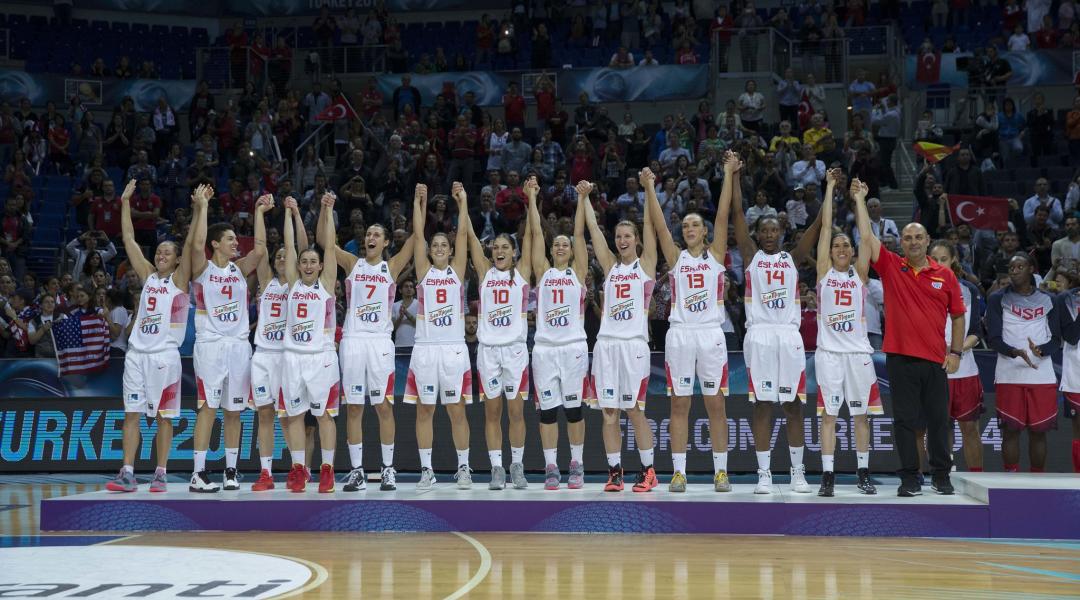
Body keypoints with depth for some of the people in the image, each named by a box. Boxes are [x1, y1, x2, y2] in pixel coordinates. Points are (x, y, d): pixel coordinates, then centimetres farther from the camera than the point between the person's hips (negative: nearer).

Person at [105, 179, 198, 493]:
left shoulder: (180, 278, 3)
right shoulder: (148, 275, 14)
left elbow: (191, 244, -9)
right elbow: (129, 239, 13)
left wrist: (199, 209, -16)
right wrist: (125, 202, 10)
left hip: (165, 355, -4)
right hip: (137, 352, 5)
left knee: (163, 417, 1)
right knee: (131, 414, 2)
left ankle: (160, 474, 6)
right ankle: (127, 475, 2)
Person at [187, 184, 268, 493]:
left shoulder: (240, 269, 12)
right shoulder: (203, 268, -1)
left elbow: (260, 249, -2)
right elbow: (196, 244, -18)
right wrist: (202, 206, -14)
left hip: (239, 345, 5)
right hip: (210, 345, -5)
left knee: (234, 411, 8)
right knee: (208, 408, -8)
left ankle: (231, 471, 15)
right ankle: (198, 474, -6)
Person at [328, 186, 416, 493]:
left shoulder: (392, 267, 8)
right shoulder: (352, 264, 11)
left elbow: (414, 239, -1)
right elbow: (325, 240, 4)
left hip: (381, 341, -1)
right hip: (352, 340, 1)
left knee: (384, 405, 0)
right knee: (353, 407, 2)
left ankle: (388, 469, 6)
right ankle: (357, 470, 7)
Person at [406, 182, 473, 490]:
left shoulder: (457, 271, 9)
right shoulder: (424, 271, 10)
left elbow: (463, 233, 3)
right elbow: (418, 235, 3)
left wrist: (461, 201, 1)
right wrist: (419, 202, 1)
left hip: (454, 348, -1)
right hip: (425, 347, 1)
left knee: (457, 410, 2)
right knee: (424, 410, 3)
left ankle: (463, 468, 12)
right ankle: (426, 470, 10)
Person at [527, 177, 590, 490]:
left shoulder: (577, 271, 9)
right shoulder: (543, 272, 11)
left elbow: (579, 233, 2)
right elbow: (536, 232, 7)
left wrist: (582, 199, -4)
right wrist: (532, 197, 5)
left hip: (574, 347, -1)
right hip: (544, 347, 1)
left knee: (573, 407, 3)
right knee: (547, 409, 1)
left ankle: (577, 464, 12)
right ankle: (551, 467, 6)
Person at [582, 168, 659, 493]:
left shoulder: (645, 263, 7)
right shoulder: (610, 266, 16)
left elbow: (650, 224, -1)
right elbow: (593, 227, 15)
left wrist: (649, 188, -5)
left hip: (634, 343, -4)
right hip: (606, 343, 4)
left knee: (634, 410, -3)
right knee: (609, 411, 2)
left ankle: (648, 470, 7)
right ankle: (614, 471, 6)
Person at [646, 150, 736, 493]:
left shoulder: (716, 255, 8)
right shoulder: (676, 258, 10)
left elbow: (723, 216, 2)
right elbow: (659, 225, 2)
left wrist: (728, 175, -3)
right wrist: (649, 188, -4)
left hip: (711, 335, -1)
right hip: (680, 334, 1)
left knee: (716, 404, 2)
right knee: (679, 404, 2)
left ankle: (721, 471, 7)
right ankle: (679, 471, 5)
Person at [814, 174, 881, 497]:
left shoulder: (860, 273, 9)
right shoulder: (824, 271, 6)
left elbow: (866, 235, 1)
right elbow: (826, 227, 2)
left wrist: (859, 200, 3)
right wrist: (830, 188, 2)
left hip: (858, 351, 1)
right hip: (829, 351, -1)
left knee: (861, 414, 6)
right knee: (828, 415, -1)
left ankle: (863, 474, 13)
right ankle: (828, 476, 1)